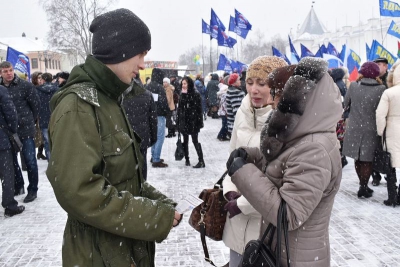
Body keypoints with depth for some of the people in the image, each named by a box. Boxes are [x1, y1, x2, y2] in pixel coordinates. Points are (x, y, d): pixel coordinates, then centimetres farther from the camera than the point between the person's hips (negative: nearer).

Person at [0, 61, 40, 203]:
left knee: (30, 160, 1)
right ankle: (17, 186, 31)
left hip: (25, 129, -4)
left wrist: (29, 120, 5)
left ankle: (32, 190, 14)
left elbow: (36, 104, -1)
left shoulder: (25, 85, -7)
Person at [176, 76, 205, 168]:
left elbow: (199, 109, -9)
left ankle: (201, 161, -4)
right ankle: (187, 159, 18)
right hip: (183, 120, 5)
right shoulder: (182, 94, 9)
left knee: (195, 141, -7)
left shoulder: (196, 94, -7)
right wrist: (178, 121, 6)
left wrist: (199, 122, -13)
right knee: (185, 141, 9)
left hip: (193, 121, -5)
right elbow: (179, 107, 11)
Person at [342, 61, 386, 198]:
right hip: (371, 130, -2)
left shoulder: (353, 85, -5)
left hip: (354, 128, 2)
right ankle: (364, 187, 11)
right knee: (367, 160, 8)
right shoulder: (381, 89, -11)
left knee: (358, 159, 16)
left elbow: (345, 104, 5)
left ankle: (363, 185, 26)